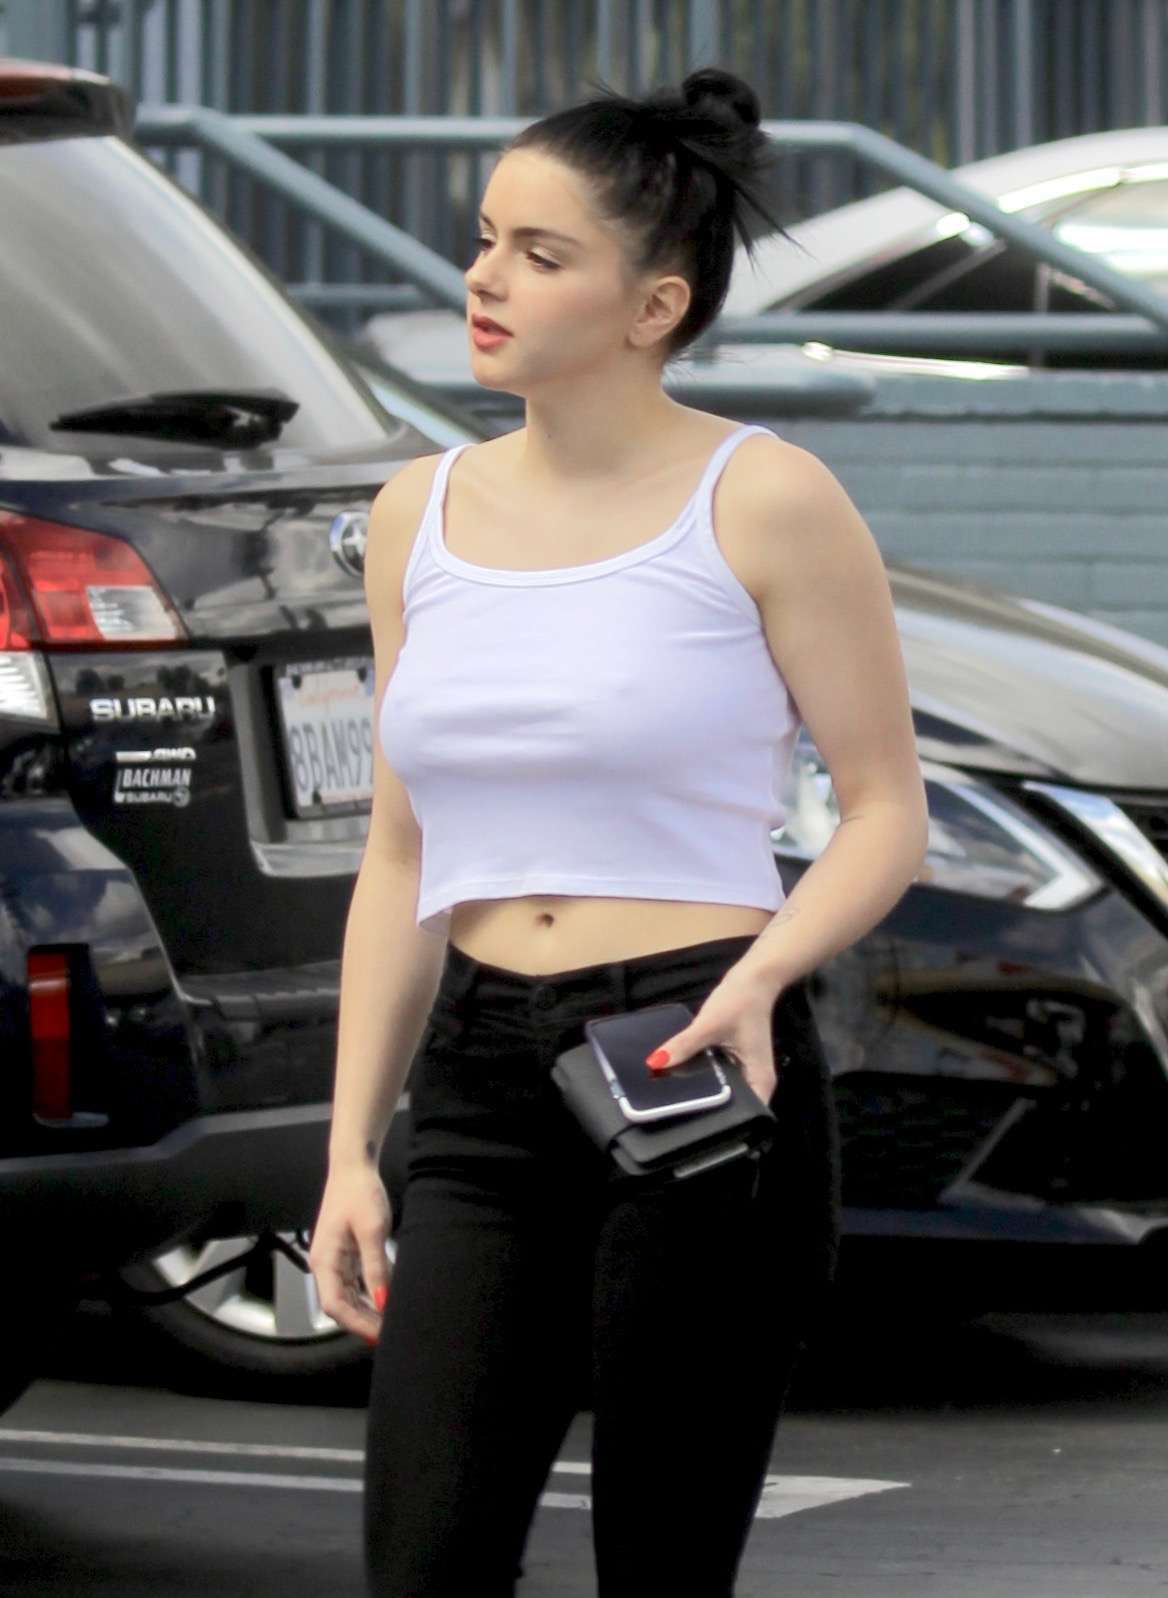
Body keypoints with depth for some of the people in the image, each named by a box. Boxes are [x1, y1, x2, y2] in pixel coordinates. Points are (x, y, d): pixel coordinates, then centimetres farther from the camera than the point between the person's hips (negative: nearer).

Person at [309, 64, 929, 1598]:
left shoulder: (763, 502, -5)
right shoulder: (422, 513, 11)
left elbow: (886, 810, -2)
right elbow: (400, 859, 15)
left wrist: (762, 973, -20)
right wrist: (352, 1149, 10)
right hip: (484, 1086, 5)